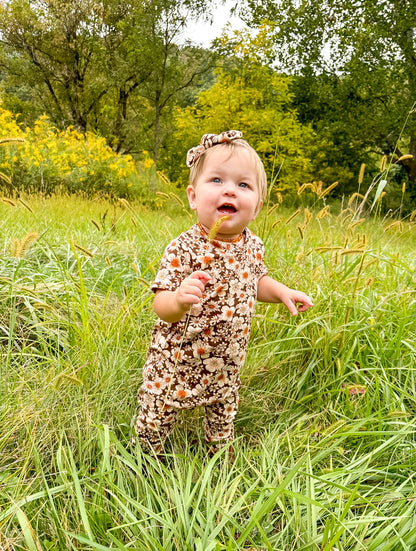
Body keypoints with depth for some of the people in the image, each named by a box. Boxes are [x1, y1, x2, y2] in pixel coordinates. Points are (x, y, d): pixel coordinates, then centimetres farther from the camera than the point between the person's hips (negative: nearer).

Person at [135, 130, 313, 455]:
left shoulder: (252, 246, -7)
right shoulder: (184, 249, -26)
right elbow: (161, 306, -28)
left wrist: (282, 292, -3)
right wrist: (179, 300, -49)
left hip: (227, 362, 5)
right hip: (178, 359, -4)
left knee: (225, 409, 27)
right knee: (158, 412, 16)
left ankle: (220, 452, 57)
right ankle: (147, 454, 47)